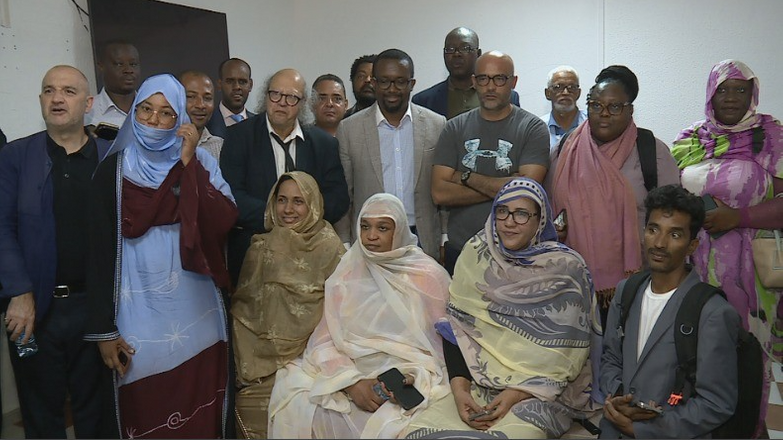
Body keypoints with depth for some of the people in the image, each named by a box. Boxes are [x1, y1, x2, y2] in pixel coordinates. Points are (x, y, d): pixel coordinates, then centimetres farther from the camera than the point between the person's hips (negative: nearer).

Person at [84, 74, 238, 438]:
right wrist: (104, 328, -4)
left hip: (195, 309, 1)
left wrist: (187, 163, -14)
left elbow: (223, 221, -12)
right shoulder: (114, 169, -1)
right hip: (139, 312, -1)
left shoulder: (200, 162, 3)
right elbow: (101, 250, -3)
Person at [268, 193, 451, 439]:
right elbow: (326, 340, 1)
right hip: (349, 371, 3)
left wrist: (413, 378, -17)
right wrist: (352, 382, -15)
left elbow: (441, 344, 0)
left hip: (410, 378, -3)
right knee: (293, 397, -18)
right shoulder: (346, 275, 7)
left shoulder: (429, 276, 0)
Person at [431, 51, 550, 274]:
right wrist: (499, 188, -12)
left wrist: (467, 178, -9)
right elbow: (439, 193, -6)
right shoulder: (455, 128, 5)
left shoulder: (533, 128, -2)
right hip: (459, 249, 2)